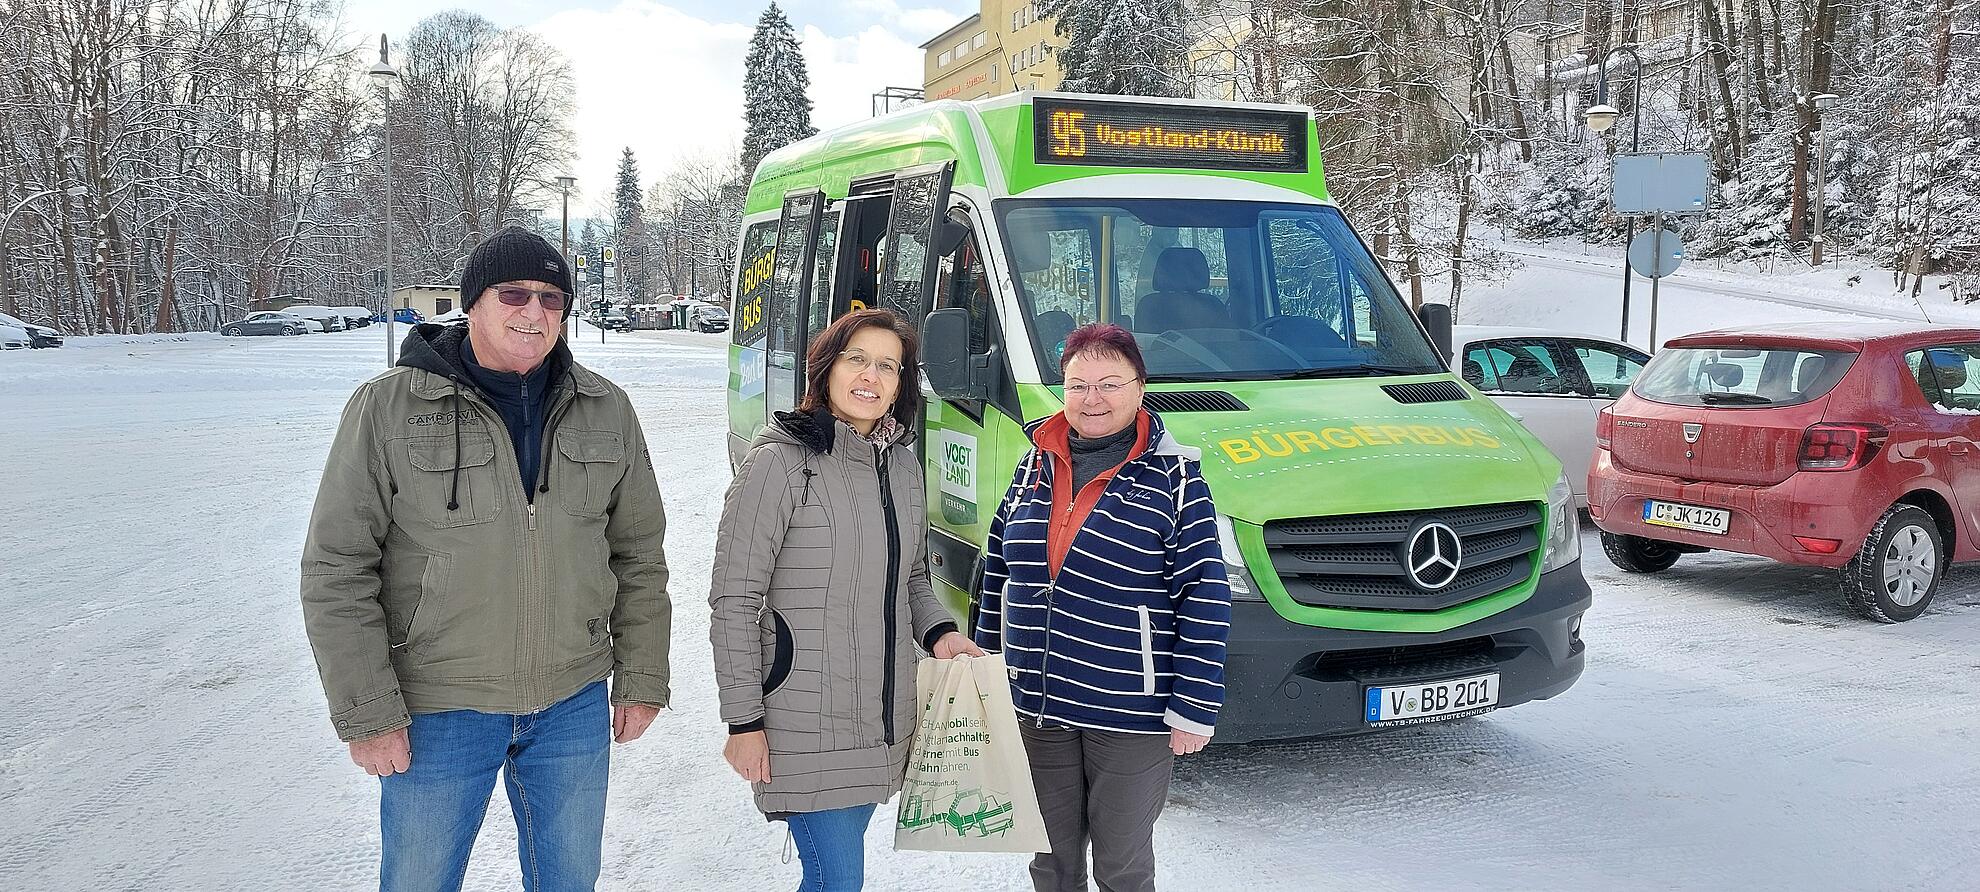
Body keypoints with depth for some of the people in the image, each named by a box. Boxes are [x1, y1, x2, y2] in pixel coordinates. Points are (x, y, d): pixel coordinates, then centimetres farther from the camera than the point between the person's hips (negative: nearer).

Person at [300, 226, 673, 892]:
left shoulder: (606, 411, 2)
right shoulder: (389, 407, -9)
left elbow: (639, 556, 9)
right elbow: (335, 571, -8)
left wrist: (642, 680, 6)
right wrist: (367, 714, -10)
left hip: (574, 706, 3)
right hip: (438, 712, -2)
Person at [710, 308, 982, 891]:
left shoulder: (903, 464, 8)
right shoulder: (779, 462, -14)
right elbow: (734, 604, -13)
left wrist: (938, 632, 1)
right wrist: (743, 722, -13)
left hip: (884, 721, 7)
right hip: (806, 727, -7)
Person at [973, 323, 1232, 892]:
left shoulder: (1172, 475, -9)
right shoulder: (1036, 464, 6)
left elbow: (1204, 596, -11)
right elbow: (997, 569, 14)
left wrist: (1194, 709, -14)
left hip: (1131, 717, -4)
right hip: (1033, 707, 5)